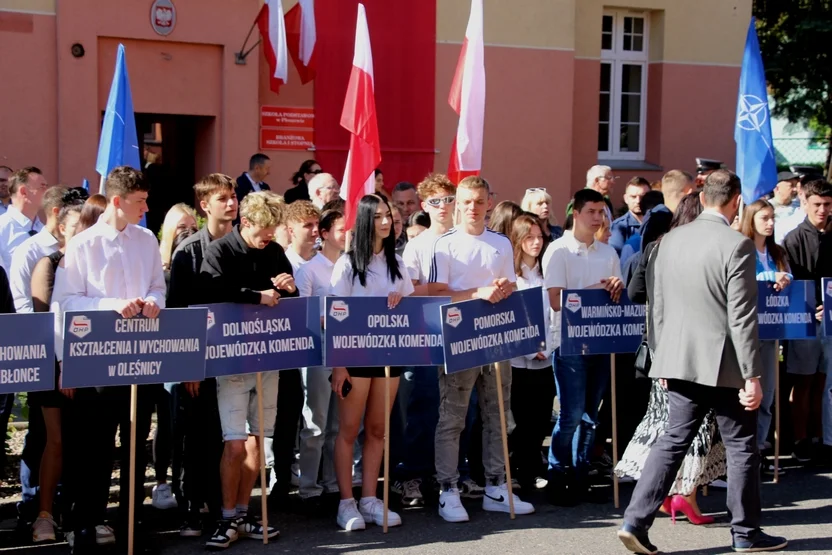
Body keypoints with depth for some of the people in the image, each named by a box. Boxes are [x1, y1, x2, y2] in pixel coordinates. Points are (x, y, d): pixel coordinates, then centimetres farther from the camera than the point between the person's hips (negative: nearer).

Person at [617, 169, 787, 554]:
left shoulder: (670, 240, 5)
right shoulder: (737, 245, -14)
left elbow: (658, 307, 10)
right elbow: (742, 319, -15)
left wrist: (665, 359, 19)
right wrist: (752, 376, -11)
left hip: (680, 362, 5)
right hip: (724, 364, -5)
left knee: (673, 441, 10)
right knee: (742, 447, 9)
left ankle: (635, 522, 3)